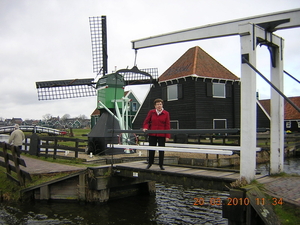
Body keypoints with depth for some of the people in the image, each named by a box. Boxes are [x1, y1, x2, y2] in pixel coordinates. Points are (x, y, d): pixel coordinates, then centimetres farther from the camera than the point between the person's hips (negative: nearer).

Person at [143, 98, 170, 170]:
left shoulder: (166, 113, -1)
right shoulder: (151, 112, 3)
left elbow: (167, 125, -3)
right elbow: (146, 121, 8)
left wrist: (167, 136, -7)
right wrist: (145, 127, -12)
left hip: (162, 135, -1)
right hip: (152, 134, 1)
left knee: (161, 150, 5)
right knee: (151, 149, 7)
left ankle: (161, 165, 19)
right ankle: (150, 163, 25)